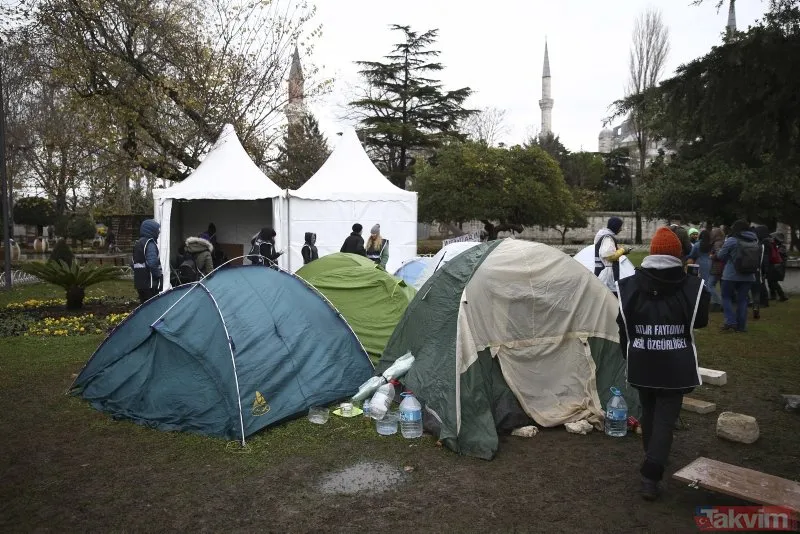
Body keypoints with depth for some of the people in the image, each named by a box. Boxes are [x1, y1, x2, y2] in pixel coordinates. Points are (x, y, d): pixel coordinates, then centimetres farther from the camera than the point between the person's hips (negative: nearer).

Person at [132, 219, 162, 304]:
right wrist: (158, 275, -13)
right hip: (150, 284, -9)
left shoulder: (138, 243, 17)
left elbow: (134, 263, 20)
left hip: (139, 282, 9)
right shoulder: (150, 243, -14)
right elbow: (152, 263, -25)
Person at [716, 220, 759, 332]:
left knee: (726, 297, 9)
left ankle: (730, 322, -2)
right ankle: (741, 326, 12)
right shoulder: (754, 241, 5)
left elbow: (720, 256, -4)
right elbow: (758, 260, 12)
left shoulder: (732, 240, -11)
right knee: (742, 299, 10)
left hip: (731, 275, -4)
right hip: (749, 276, 5)